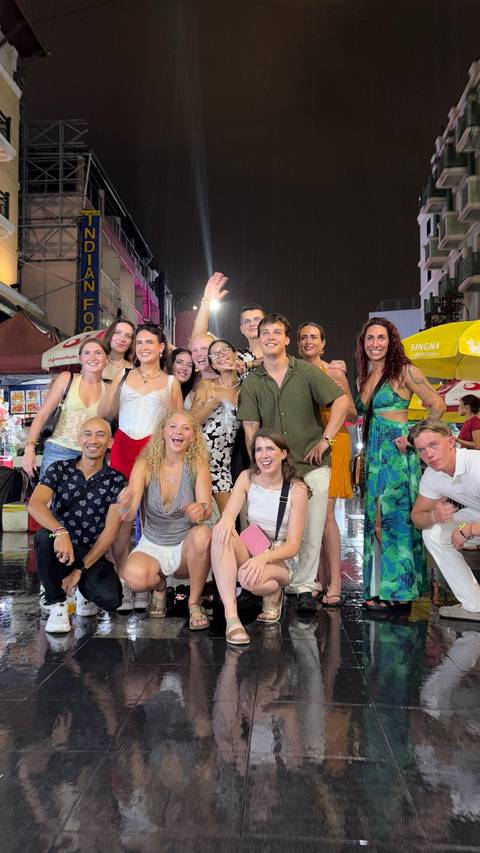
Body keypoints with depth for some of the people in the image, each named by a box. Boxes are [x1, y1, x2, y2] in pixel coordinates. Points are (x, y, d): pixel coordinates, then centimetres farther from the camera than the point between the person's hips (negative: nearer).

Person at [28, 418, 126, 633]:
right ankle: (57, 605, -12)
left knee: (110, 599, -25)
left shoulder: (116, 481, -3)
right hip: (59, 549, 1)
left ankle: (85, 589, 14)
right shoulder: (59, 469, -1)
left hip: (92, 553, 0)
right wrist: (60, 531, -38)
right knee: (44, 536, -33)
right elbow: (35, 504, -18)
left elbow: (110, 531, -8)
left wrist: (81, 569, -15)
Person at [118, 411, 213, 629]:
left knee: (202, 534, -34)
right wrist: (127, 502, -46)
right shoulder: (145, 464, -8)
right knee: (134, 577, -32)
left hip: (186, 546, 0)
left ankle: (194, 603, -10)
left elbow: (207, 509, -20)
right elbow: (131, 505, -21)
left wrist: (201, 510, -46)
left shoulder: (198, 465, -8)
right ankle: (159, 585, 8)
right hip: (152, 546, 0)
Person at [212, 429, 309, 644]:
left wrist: (265, 557, -33)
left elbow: (293, 546, -13)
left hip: (280, 560, -3)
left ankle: (273, 594, 0)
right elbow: (229, 512, -17)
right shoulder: (247, 478, -3)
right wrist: (227, 518, -43)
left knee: (249, 577, -38)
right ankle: (231, 617, -35)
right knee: (221, 532, -30)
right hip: (250, 552, 3)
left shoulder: (297, 489, -12)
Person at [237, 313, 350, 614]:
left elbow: (342, 400, -5)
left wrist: (326, 440, -9)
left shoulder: (306, 372, 0)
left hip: (312, 465, -1)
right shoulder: (252, 383, 5)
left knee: (311, 532, 2)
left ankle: (304, 587, 16)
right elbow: (251, 428, 2)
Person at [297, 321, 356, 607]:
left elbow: (353, 414, 1)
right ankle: (321, 579, 14)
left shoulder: (334, 372, -1)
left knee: (325, 512, -12)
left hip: (332, 442, -4)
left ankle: (335, 584, -7)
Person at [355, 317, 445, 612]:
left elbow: (437, 405, -6)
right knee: (376, 519, 7)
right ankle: (381, 588, 16)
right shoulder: (364, 376, 16)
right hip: (374, 455, 7)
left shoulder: (404, 371, -4)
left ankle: (399, 592, 2)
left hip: (398, 454, -7)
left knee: (395, 517, -7)